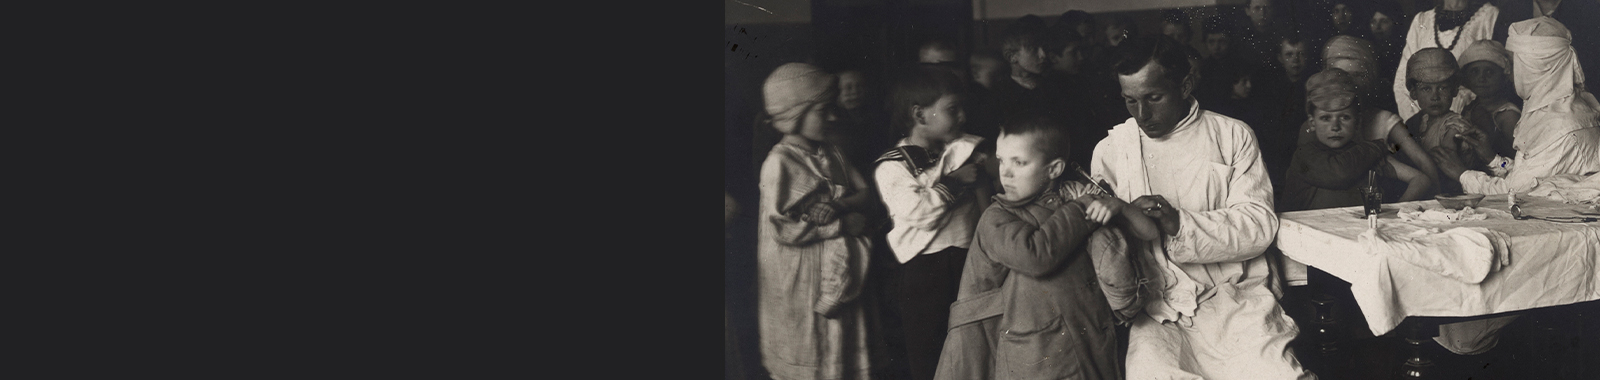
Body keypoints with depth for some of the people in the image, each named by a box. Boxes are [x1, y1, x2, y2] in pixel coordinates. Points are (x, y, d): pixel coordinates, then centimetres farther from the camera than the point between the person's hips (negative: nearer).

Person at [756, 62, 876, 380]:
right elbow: (781, 229, -21)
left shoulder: (830, 154, 7)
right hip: (800, 281, -6)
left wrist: (839, 206, -16)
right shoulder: (779, 163, -15)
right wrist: (843, 225, -18)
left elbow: (864, 193, 6)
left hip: (838, 277, 6)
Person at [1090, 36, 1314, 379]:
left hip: (1234, 296, 1)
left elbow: (1260, 225, -1)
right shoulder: (1110, 150, 10)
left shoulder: (1232, 136, 9)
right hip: (1157, 308, 0)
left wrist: (1181, 224, -16)